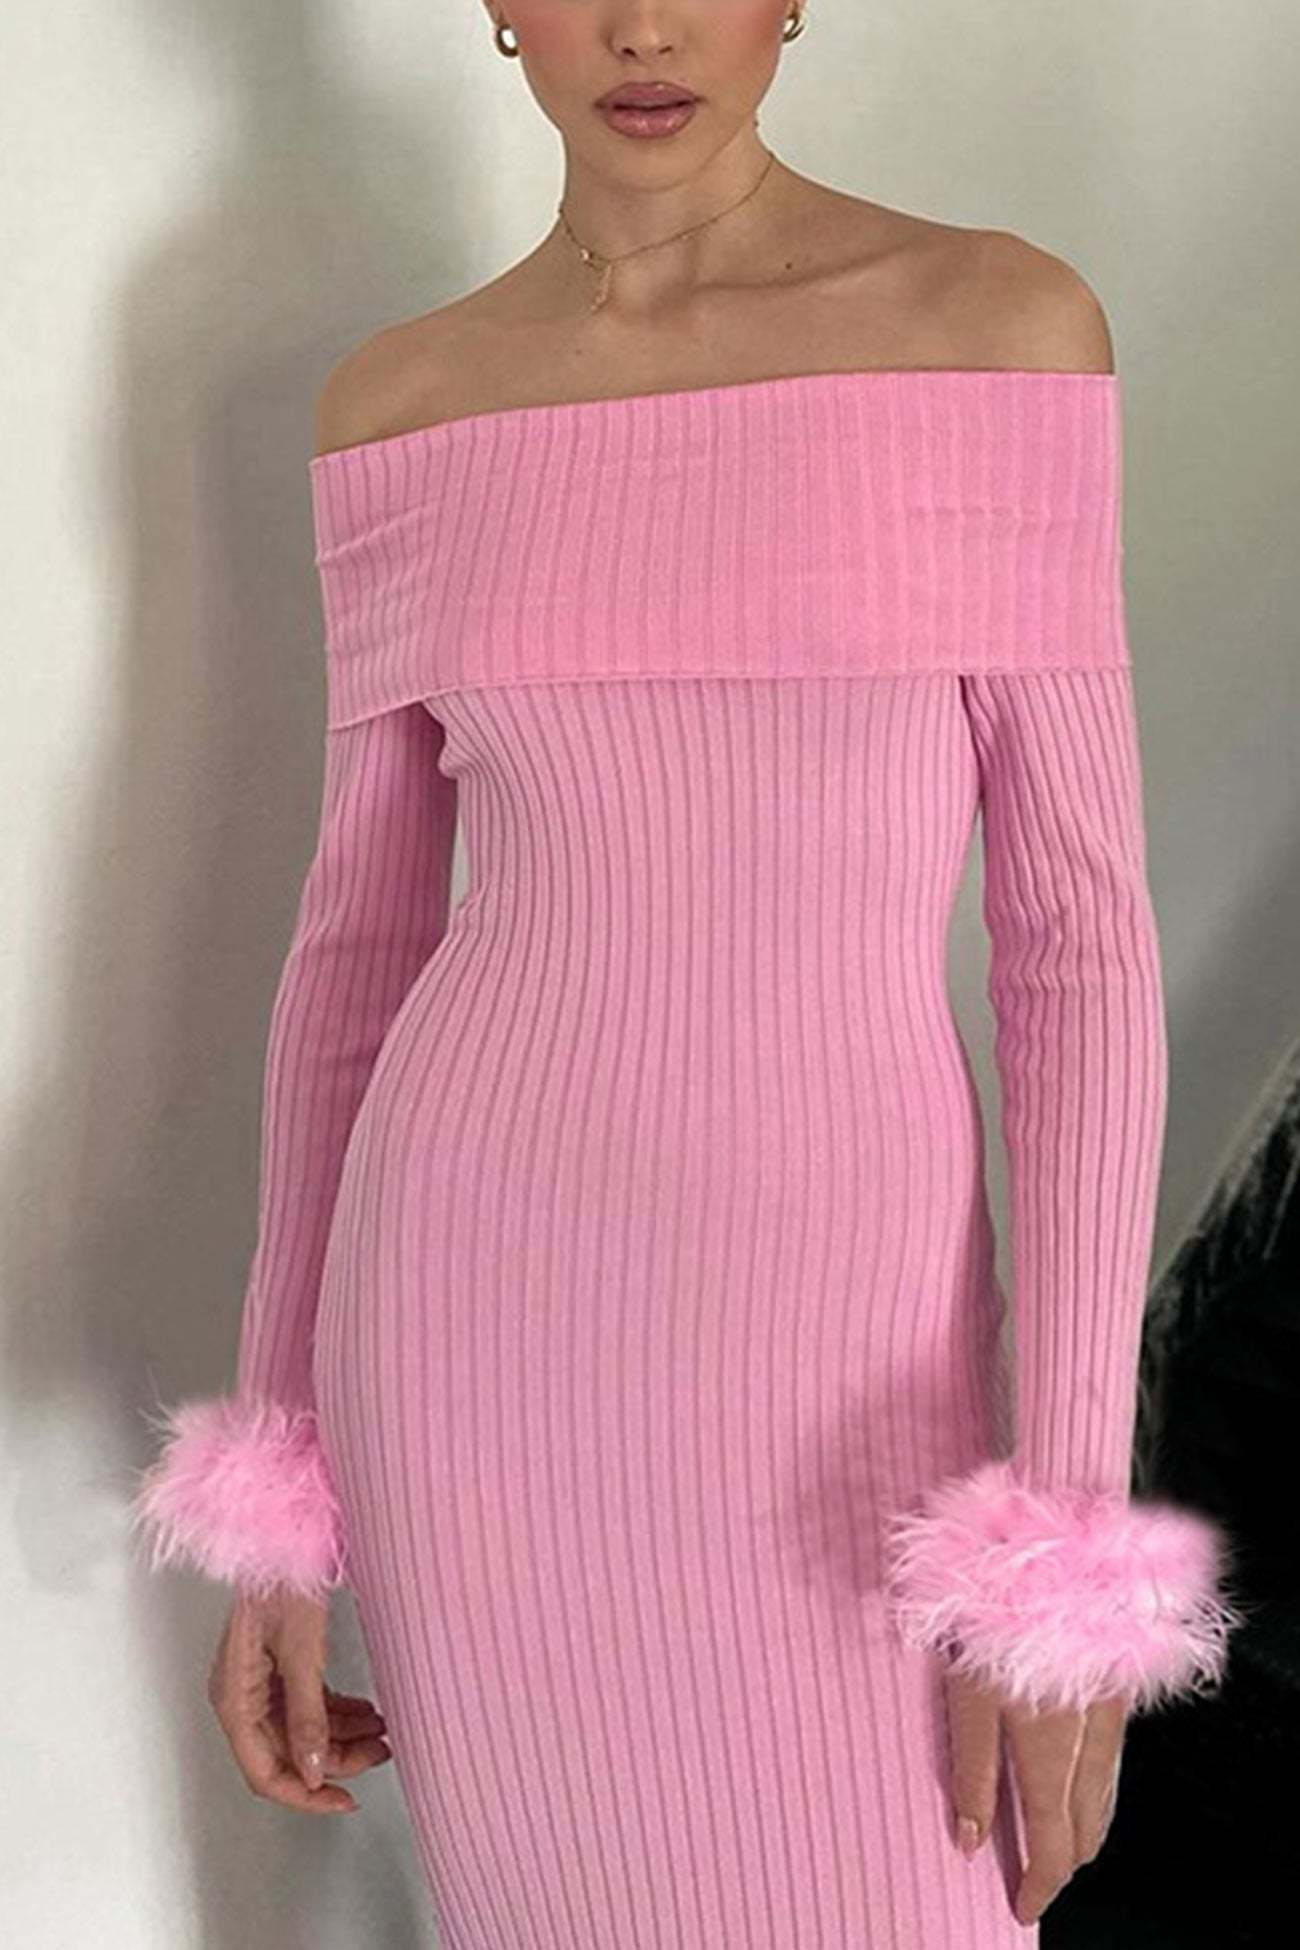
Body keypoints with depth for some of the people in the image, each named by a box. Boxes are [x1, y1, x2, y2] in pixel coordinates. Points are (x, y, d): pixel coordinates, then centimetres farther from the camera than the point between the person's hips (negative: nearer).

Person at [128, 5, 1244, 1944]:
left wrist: (1071, 1537, -11)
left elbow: (1084, 933, -7)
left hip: (833, 1361, -2)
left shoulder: (1000, 327, -5)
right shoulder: (404, 407, 3)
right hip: (481, 1330, 2)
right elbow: (357, 942, 7)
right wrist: (277, 1503, 7)